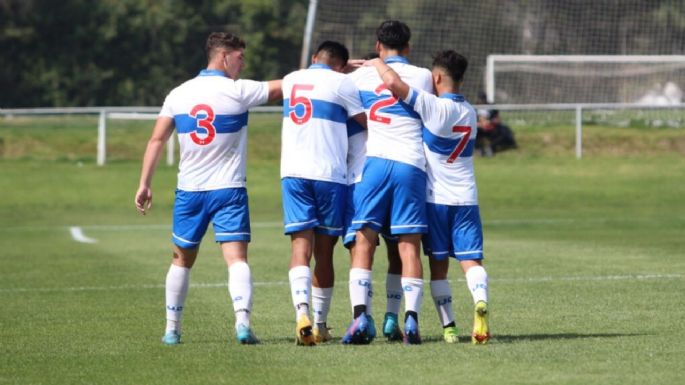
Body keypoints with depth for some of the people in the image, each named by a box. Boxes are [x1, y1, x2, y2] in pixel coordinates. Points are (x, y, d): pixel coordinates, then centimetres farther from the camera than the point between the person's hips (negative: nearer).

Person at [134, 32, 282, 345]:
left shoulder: (179, 94, 5)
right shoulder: (238, 91, -7)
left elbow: (156, 140, 4)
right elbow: (282, 87, -3)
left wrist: (145, 184, 7)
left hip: (189, 190, 4)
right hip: (228, 190, -4)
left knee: (182, 259, 17)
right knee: (237, 257, -9)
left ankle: (172, 329, 20)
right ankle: (243, 321, -28)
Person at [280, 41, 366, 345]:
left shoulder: (291, 80, 14)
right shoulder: (340, 83, -2)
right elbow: (367, 123, 1)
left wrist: (352, 66, 35)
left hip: (293, 173, 3)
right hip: (330, 174, -3)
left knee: (301, 248, -6)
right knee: (324, 253, 8)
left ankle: (302, 312, -29)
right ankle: (320, 325, 15)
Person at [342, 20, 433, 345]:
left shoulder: (359, 77, 9)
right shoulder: (423, 77, 11)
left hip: (372, 161, 0)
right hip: (411, 165, 0)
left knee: (363, 242, 0)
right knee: (409, 245, 1)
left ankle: (360, 314, -15)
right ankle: (411, 318, -10)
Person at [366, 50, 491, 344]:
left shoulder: (434, 107, -12)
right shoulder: (469, 112, 10)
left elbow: (393, 83, -23)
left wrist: (377, 64, -5)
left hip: (435, 198, -4)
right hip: (466, 199, 4)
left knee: (438, 265, 6)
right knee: (471, 260, -5)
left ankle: (448, 327, 2)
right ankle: (481, 302, -33)